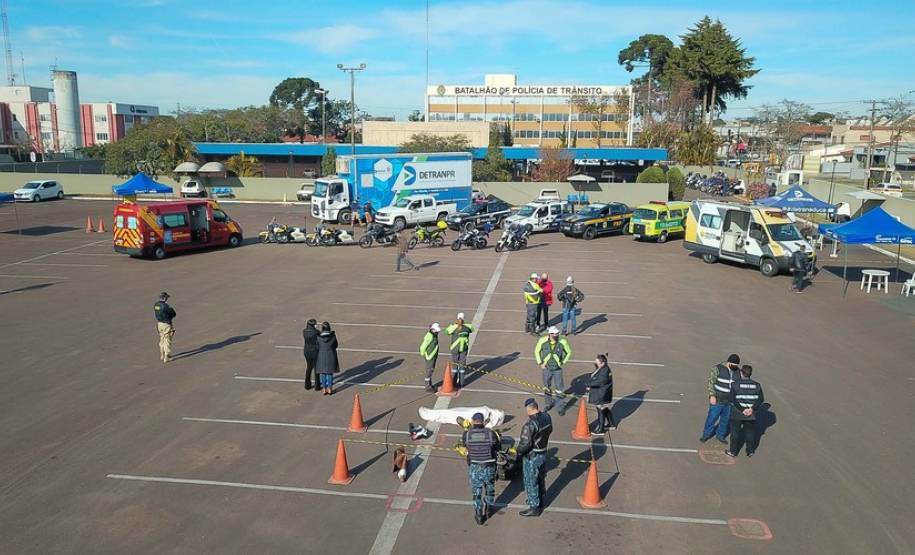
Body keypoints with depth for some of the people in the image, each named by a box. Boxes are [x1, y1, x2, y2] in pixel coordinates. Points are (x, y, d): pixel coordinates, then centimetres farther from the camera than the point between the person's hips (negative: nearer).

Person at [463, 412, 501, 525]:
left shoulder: (467, 434, -16)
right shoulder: (491, 433, -16)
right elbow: (498, 448, -2)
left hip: (474, 468, 0)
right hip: (489, 467, 0)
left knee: (476, 492, 17)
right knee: (490, 489, 25)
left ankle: (479, 516, 25)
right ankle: (488, 510, 42)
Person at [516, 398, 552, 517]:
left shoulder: (530, 424, -31)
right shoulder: (546, 417, -7)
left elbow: (525, 443, -29)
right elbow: (549, 430, 10)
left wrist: (519, 453, -11)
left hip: (531, 457, -8)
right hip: (543, 453, 8)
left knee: (531, 483, 10)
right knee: (541, 479, 25)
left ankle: (534, 508, 22)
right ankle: (540, 501, 43)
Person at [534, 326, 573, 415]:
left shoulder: (562, 342, -17)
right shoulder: (543, 341, -16)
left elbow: (569, 352, 2)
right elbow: (537, 351, 2)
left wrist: (563, 362, -2)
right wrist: (540, 363, -2)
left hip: (557, 369, -2)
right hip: (546, 369, 2)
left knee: (560, 388, 0)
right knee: (547, 388, 17)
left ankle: (562, 407, 17)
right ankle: (549, 403, 38)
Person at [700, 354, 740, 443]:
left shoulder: (737, 371, -1)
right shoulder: (718, 368, -15)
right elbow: (711, 382, -12)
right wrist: (712, 396, -17)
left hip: (730, 401, 4)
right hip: (717, 399, -4)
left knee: (725, 419, 15)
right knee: (712, 418, 5)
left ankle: (720, 435, 35)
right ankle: (706, 434, 24)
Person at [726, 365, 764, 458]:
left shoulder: (735, 385, -12)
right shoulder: (757, 385, -2)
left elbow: (733, 400, -17)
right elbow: (761, 399, -4)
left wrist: (742, 410, -14)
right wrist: (752, 409, -11)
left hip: (737, 413, -3)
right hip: (752, 415, 3)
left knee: (735, 432, 11)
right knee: (750, 431, 18)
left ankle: (733, 451, 21)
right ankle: (750, 451, 30)